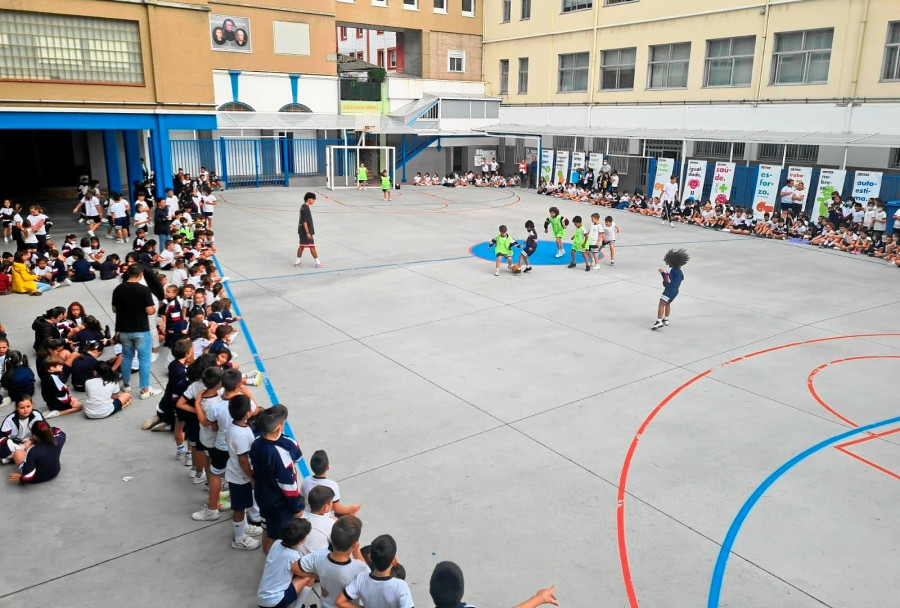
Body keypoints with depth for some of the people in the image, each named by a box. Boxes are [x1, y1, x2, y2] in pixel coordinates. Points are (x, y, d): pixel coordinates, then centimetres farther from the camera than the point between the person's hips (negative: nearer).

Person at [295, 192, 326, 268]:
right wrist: (308, 233, -25)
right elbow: (304, 222, -24)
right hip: (306, 231, -10)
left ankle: (297, 262, 19)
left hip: (302, 231, 10)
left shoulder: (303, 207, 11)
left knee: (302, 246, 14)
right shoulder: (305, 208, -20)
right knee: (312, 247, -2)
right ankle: (318, 263, 5)